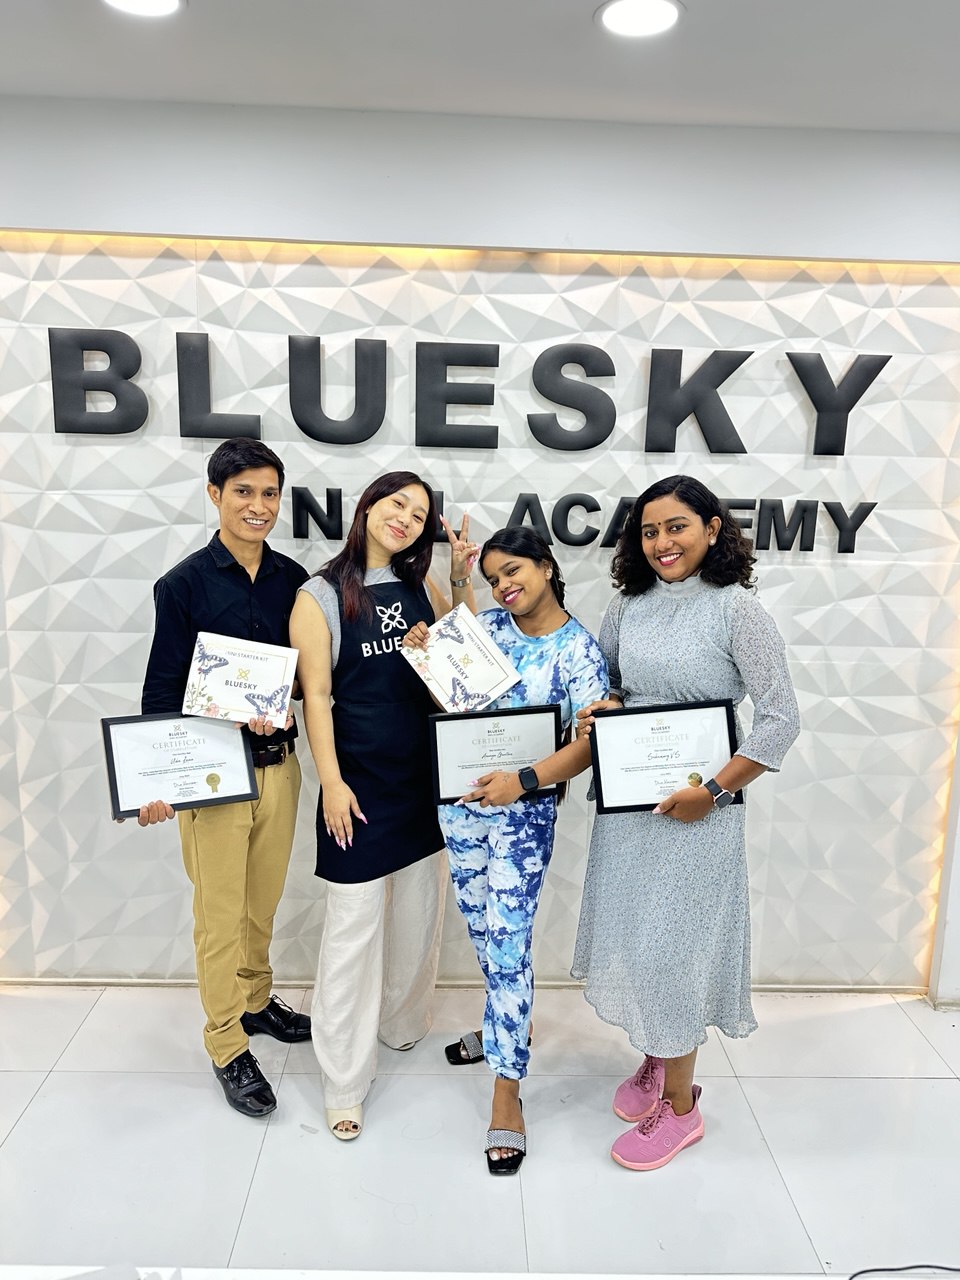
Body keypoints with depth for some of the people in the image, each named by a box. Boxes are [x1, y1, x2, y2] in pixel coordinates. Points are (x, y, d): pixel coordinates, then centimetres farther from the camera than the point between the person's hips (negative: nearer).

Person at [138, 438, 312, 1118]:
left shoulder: (292, 578, 0)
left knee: (264, 900, 19)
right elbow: (161, 690, -8)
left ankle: (256, 998, 42)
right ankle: (228, 1045, 26)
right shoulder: (184, 584, -9)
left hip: (279, 763, 4)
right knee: (220, 912, 8)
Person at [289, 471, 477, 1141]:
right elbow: (316, 695, -8)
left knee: (419, 908, 17)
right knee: (355, 923, 0)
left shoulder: (421, 587, 7)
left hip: (422, 773, 5)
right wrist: (332, 782, -13)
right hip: (359, 778, -5)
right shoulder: (321, 595, -6)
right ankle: (345, 1080, 16)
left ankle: (403, 1022, 41)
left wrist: (462, 579, 1)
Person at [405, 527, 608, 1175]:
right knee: (482, 929, 19)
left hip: (524, 810, -5)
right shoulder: (487, 624, 3)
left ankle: (507, 1088, 11)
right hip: (460, 796, 5)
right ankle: (510, 1026, 44)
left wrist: (523, 780, -28)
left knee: (508, 944, -3)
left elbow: (591, 741, -17)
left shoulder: (579, 648, -10)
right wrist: (427, 656, -9)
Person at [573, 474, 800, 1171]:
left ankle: (680, 1105, 26)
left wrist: (715, 789, -17)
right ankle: (654, 1059, 41)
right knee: (629, 934, 16)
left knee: (675, 942, 4)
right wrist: (598, 709, -6)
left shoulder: (738, 609, -11)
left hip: (695, 809, -5)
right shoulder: (627, 606, 4)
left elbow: (781, 717, -12)